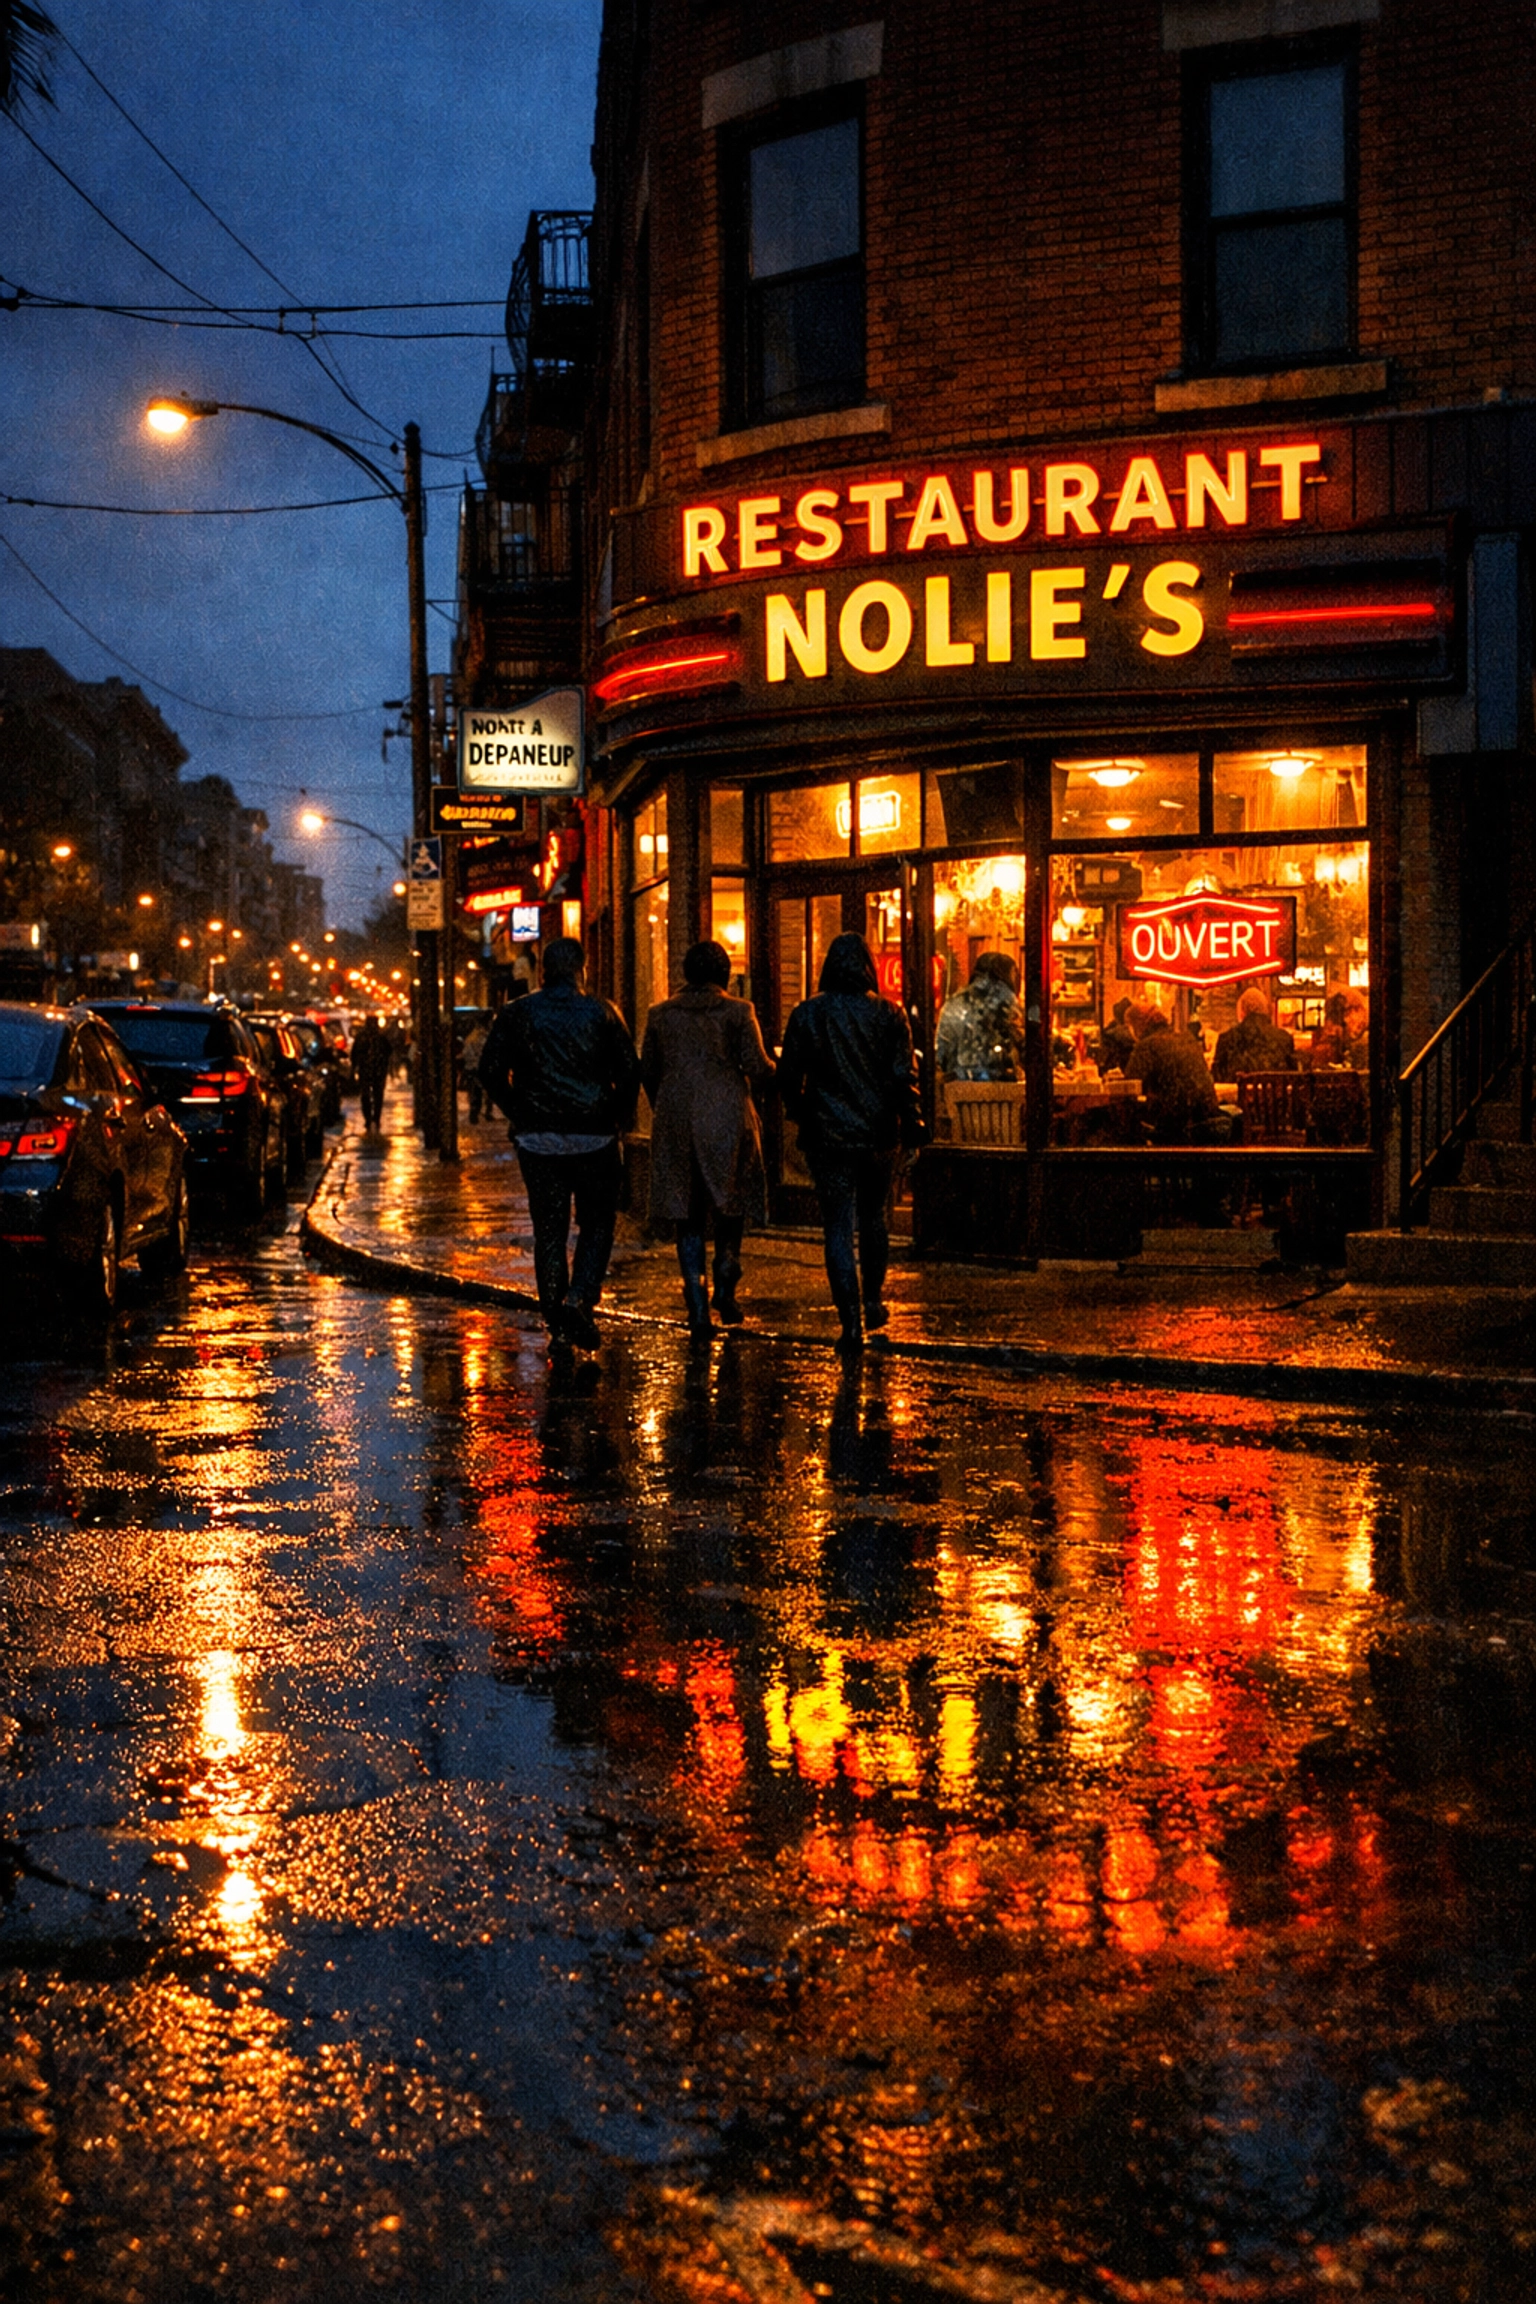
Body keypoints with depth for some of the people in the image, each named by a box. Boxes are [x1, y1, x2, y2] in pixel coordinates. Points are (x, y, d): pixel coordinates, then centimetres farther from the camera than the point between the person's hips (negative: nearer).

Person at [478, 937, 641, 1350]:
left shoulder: (516, 1014, 1)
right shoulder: (602, 1013, -3)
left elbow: (491, 1070, 0)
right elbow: (629, 1072, -3)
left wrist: (519, 1114, 11)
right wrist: (618, 1121, 9)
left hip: (536, 1139, 2)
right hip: (594, 1138, -1)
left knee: (549, 1228, 9)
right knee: (597, 1223, 10)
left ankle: (555, 1319, 10)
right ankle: (579, 1298, -9)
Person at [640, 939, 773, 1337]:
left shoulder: (660, 1014, 6)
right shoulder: (737, 1012, -3)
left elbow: (647, 1070, 9)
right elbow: (757, 1067, -7)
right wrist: (773, 1068, 15)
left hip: (675, 1121, 2)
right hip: (727, 1117, -2)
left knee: (688, 1215, 5)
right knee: (730, 1201, 15)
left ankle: (698, 1307, 2)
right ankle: (725, 1280, -1)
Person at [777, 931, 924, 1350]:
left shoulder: (806, 1015, -2)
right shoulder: (888, 1014, -3)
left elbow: (788, 1077, 2)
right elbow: (904, 1077, -6)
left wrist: (801, 1117, 18)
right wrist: (911, 1128, 1)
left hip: (827, 1137, -1)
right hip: (878, 1135, 1)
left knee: (838, 1226, 0)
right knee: (872, 1217, 21)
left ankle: (851, 1321, -6)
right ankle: (873, 1300, 27)